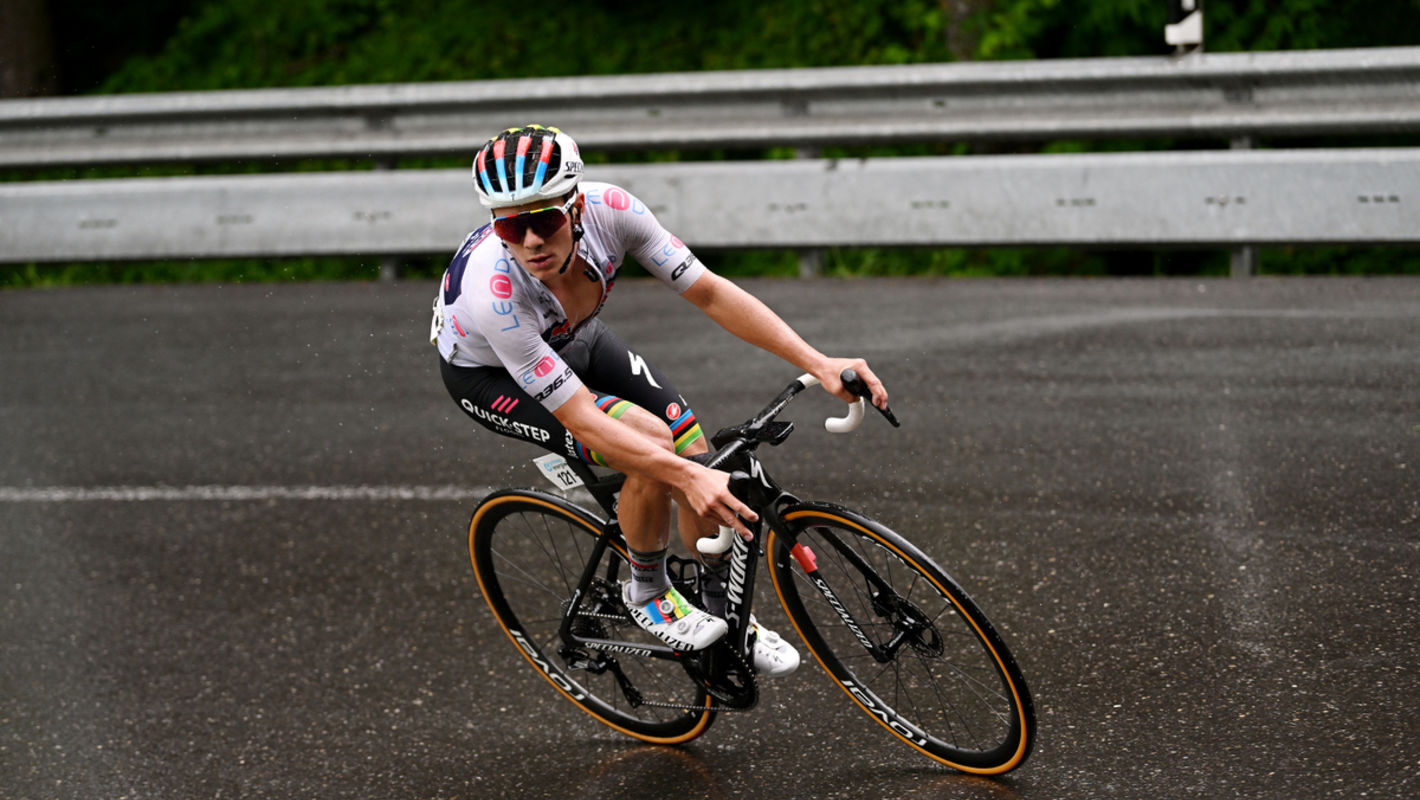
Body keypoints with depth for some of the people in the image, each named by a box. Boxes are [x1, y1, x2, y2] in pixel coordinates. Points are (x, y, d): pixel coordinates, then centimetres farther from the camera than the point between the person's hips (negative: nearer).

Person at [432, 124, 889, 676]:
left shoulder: (608, 210, -32)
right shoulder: (493, 292, -42)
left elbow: (710, 293, -24)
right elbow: (581, 420, -38)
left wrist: (819, 364, -32)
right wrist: (687, 479, -48)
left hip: (572, 340, 5)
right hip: (487, 372, -5)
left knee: (696, 456, -6)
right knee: (652, 447, -26)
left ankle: (724, 612, 17)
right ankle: (646, 592, 1)